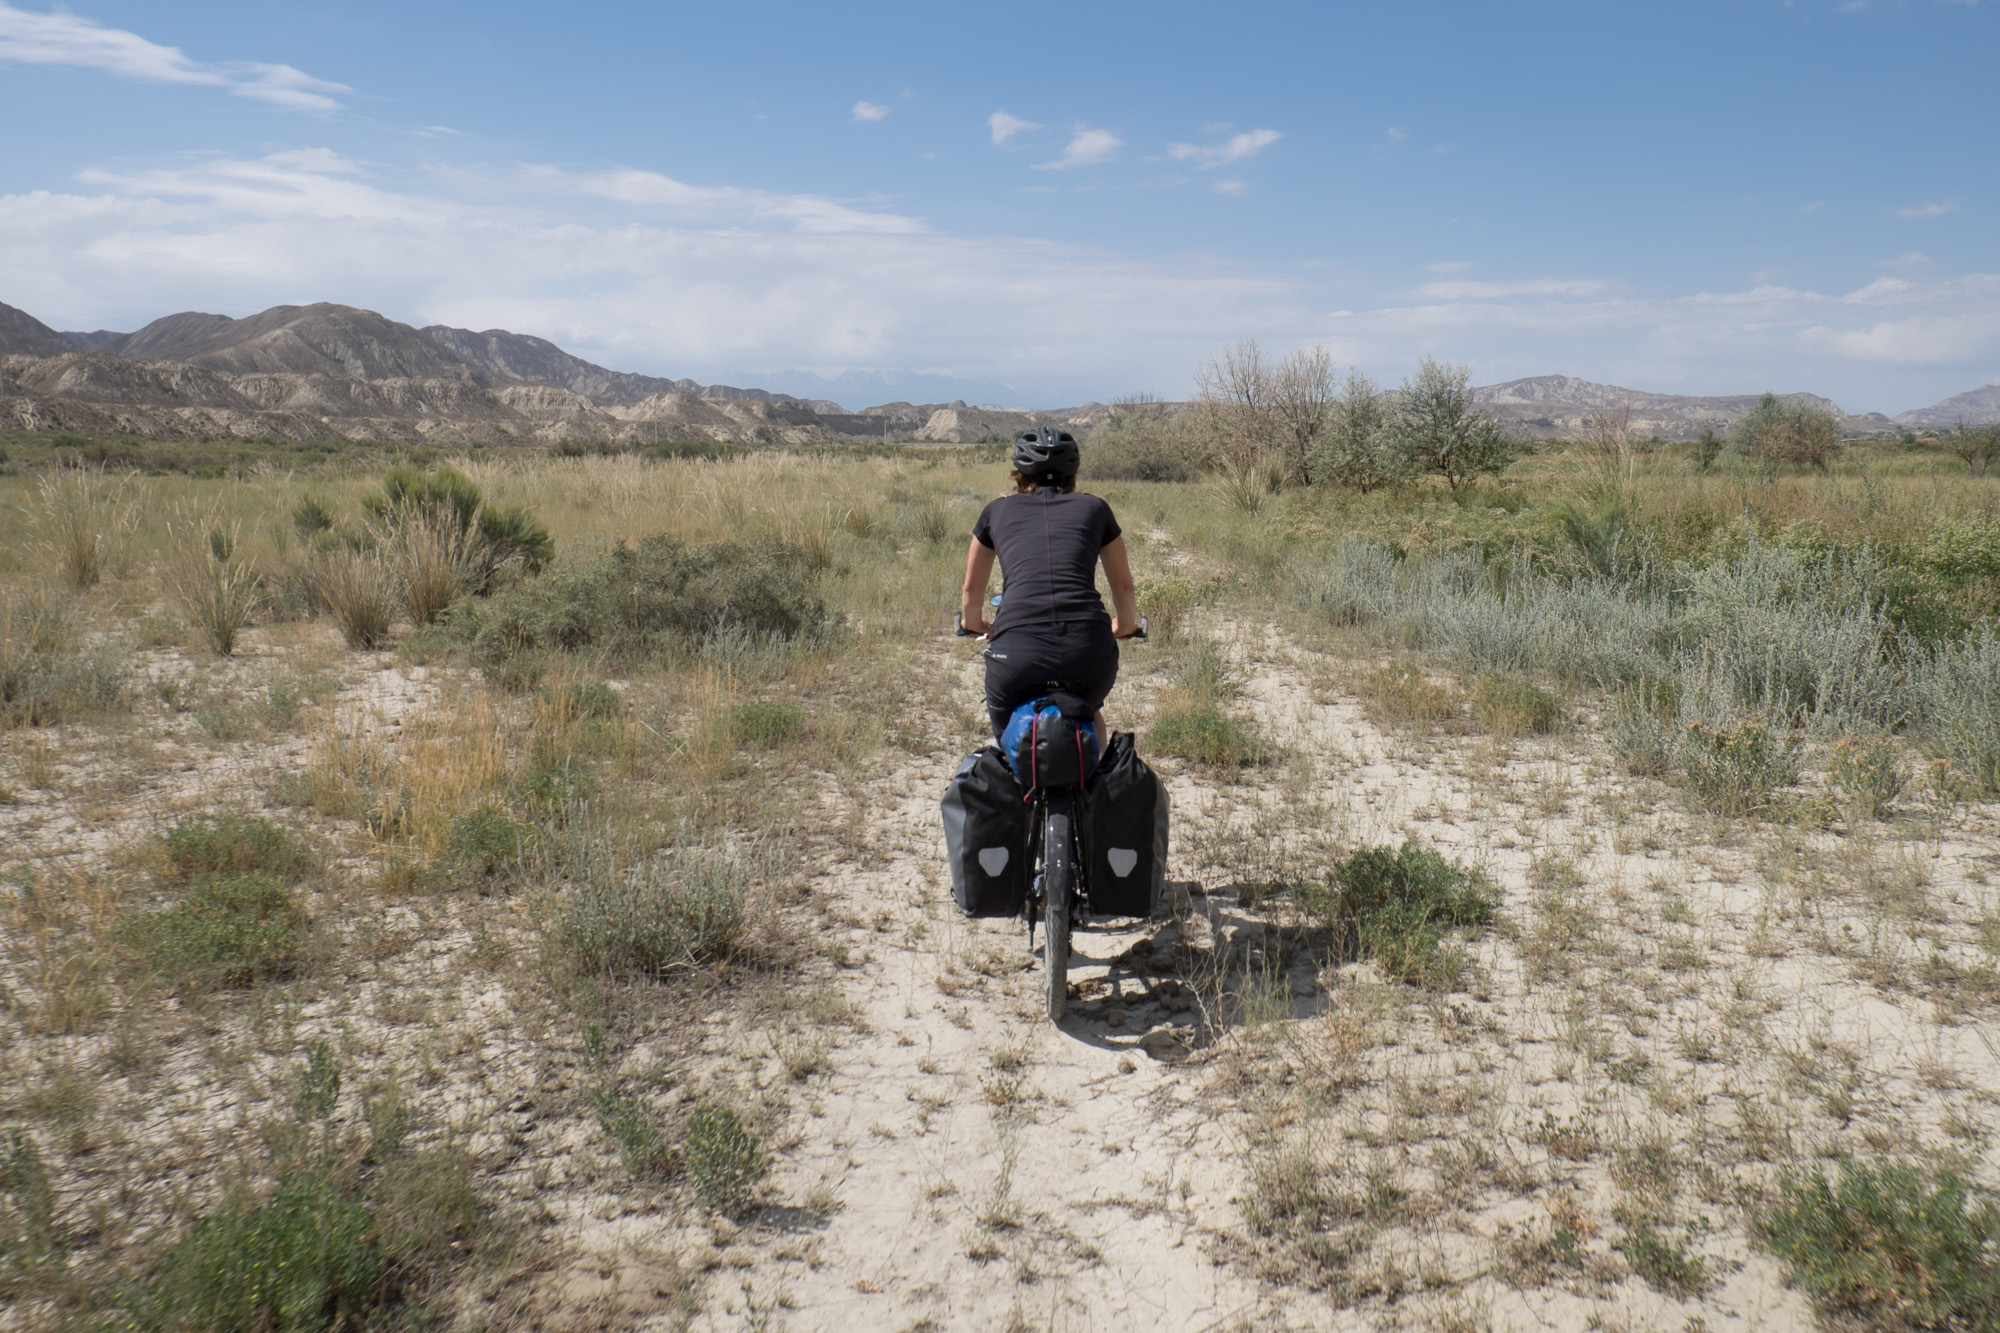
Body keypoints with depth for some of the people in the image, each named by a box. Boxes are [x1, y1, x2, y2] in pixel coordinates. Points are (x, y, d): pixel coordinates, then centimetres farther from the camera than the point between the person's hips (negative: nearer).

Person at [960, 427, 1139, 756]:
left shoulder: (997, 511, 20)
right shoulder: (1094, 508, 20)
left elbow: (972, 591, 32)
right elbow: (1123, 587, 30)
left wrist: (974, 624, 52)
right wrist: (1126, 627, 50)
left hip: (1017, 653, -1)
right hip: (1090, 652, 1)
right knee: (1089, 712, 36)